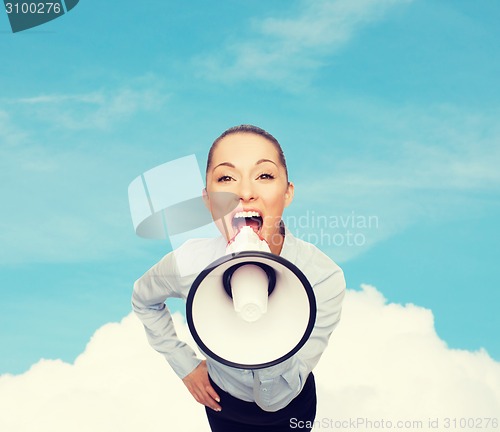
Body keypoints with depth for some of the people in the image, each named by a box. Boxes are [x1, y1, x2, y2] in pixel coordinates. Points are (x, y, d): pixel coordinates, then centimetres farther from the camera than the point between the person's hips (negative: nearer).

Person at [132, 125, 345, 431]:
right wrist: (184, 364, -6)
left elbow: (275, 397, -33)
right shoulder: (189, 264, -28)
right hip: (223, 404, 1)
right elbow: (144, 299, -3)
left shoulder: (324, 276, -34)